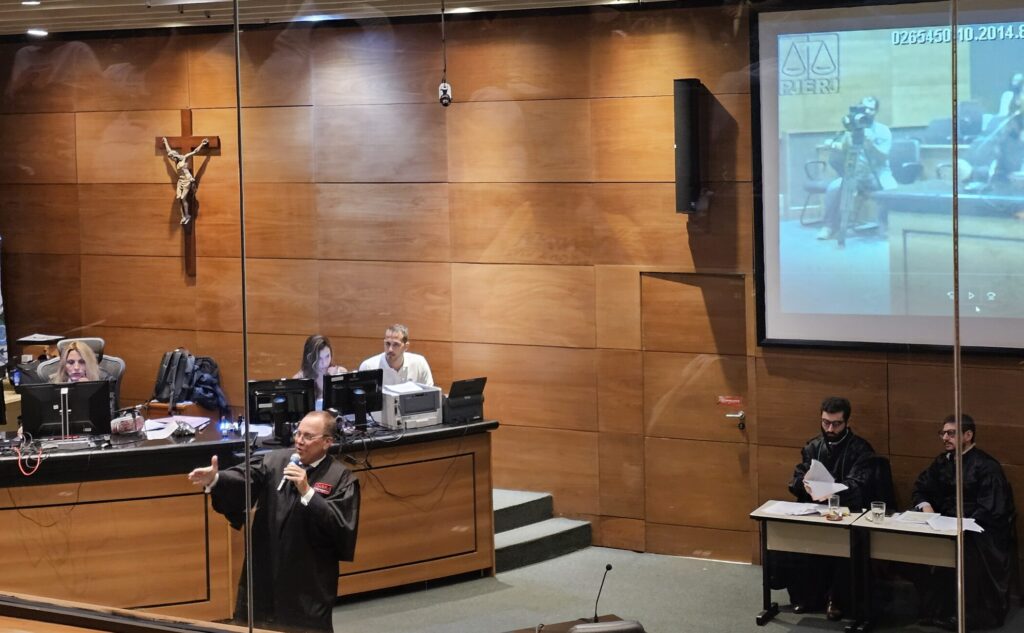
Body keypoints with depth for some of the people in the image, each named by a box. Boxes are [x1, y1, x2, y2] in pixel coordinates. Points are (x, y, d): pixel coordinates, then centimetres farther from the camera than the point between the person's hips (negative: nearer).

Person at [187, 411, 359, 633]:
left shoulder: (341, 479, -6)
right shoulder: (274, 461, 3)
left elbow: (342, 526, -17)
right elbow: (245, 479, -14)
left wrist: (307, 492, -23)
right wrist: (215, 479, -35)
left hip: (308, 581, -3)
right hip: (264, 572, 3)